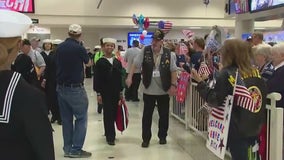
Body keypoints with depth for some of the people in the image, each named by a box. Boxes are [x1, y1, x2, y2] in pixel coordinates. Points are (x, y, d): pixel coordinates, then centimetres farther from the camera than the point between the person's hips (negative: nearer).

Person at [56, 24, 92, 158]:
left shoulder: (60, 47, 4)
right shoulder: (79, 48, -13)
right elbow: (88, 63, 6)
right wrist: (87, 60, 27)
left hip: (61, 87, 7)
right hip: (75, 88, -6)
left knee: (66, 119, 12)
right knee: (81, 118, 3)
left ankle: (68, 149, 17)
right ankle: (76, 150, 2)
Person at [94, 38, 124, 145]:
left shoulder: (117, 62, 8)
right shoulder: (100, 62, -4)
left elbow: (120, 78, 11)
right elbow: (97, 79, -6)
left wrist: (121, 92, 9)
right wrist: (98, 93, -10)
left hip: (116, 92, 4)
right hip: (105, 92, -4)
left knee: (113, 113, 8)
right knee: (108, 114, -1)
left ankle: (109, 133, 26)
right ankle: (110, 137, 5)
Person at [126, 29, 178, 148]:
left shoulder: (168, 54, -4)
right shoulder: (145, 51, -4)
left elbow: (173, 70, 0)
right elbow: (135, 64, -3)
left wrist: (173, 85, -7)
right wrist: (129, 77, -15)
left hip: (164, 90, 1)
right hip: (148, 90, 0)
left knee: (164, 115, 11)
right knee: (147, 115, 6)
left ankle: (162, 136, 28)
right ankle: (146, 138, 17)